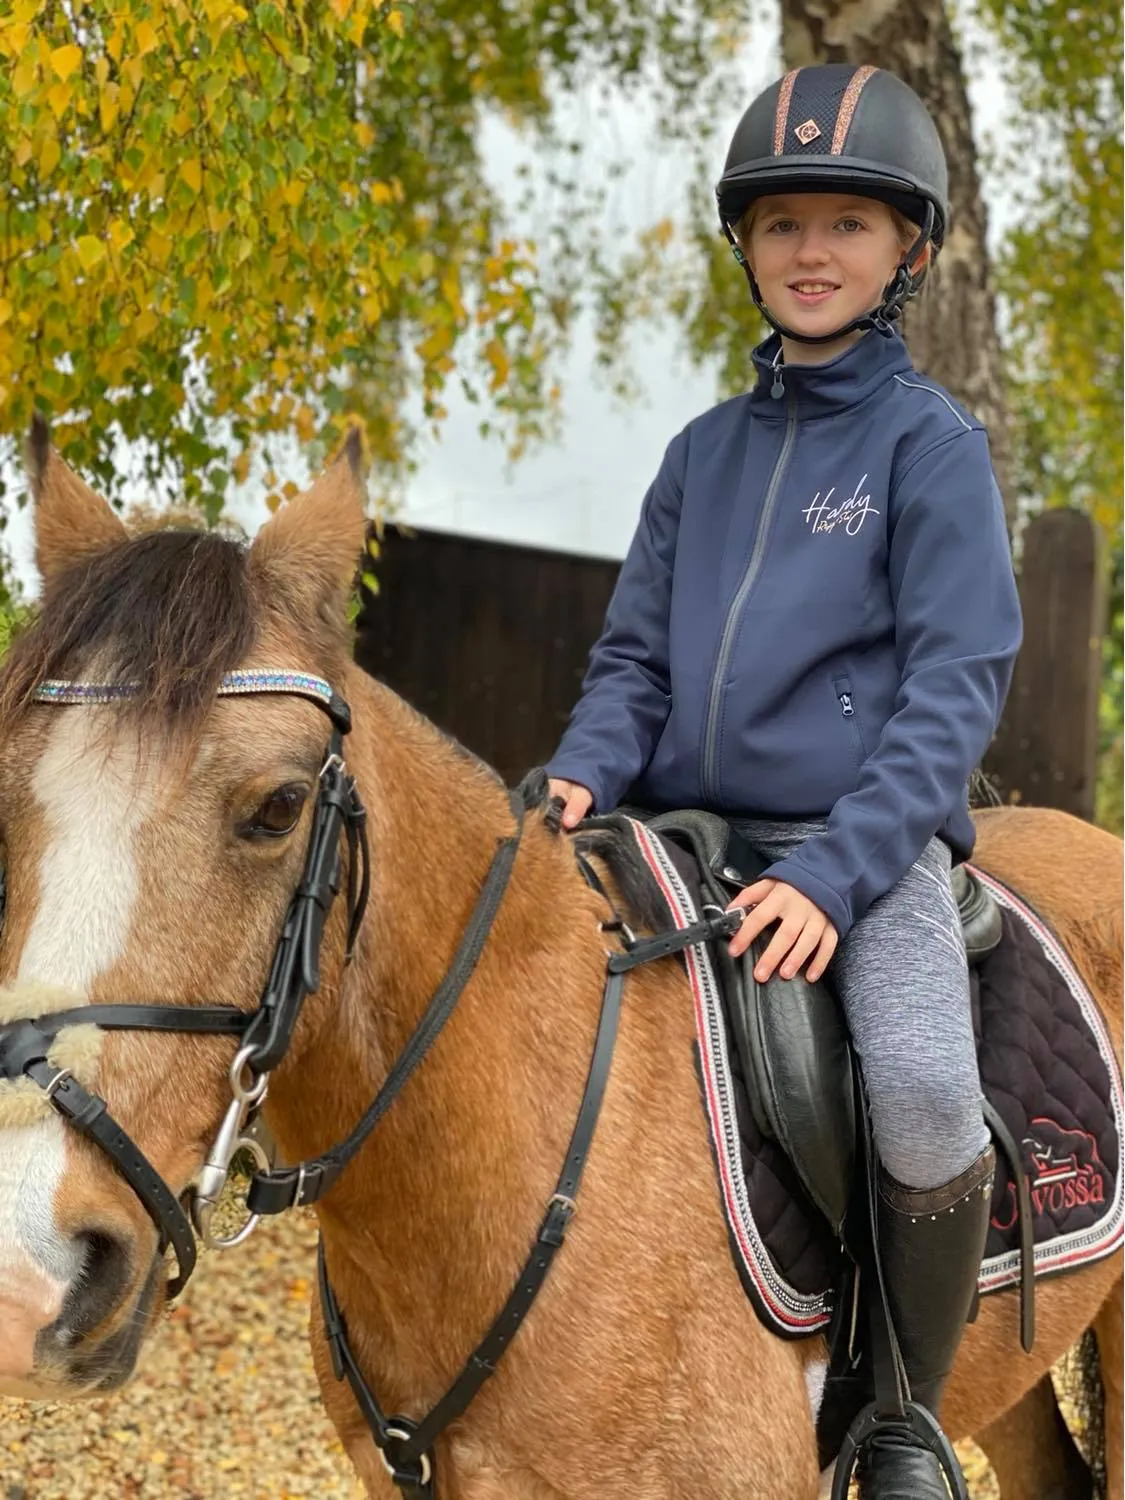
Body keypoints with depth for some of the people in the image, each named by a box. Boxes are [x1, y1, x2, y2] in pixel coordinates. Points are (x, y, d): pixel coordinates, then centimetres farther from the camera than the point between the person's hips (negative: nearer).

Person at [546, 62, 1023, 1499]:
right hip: (687, 841, 5)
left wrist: (834, 873, -20)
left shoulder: (932, 443, -1)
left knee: (924, 1092, -30)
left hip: (869, 841, -5)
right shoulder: (706, 450, 13)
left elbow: (955, 689, -8)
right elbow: (633, 656, 15)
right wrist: (580, 780, -7)